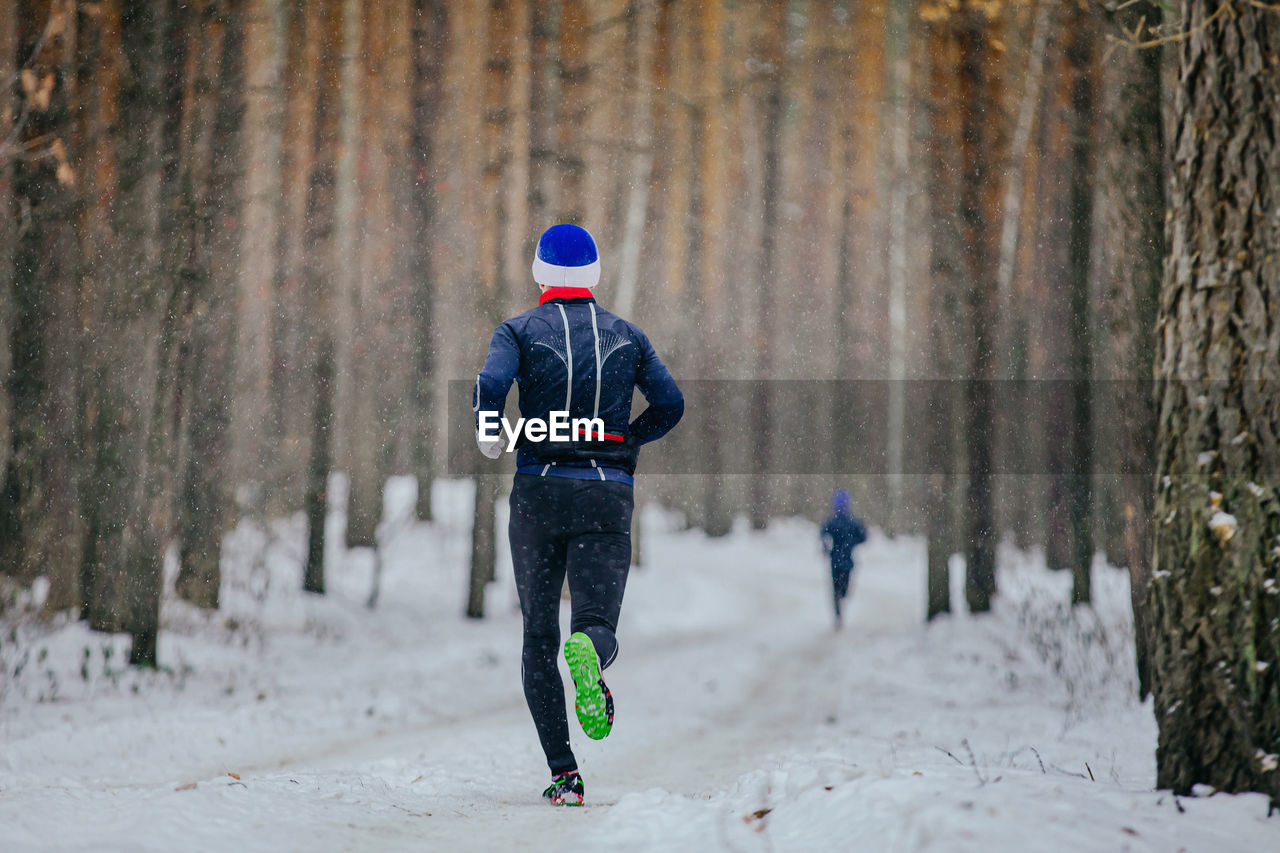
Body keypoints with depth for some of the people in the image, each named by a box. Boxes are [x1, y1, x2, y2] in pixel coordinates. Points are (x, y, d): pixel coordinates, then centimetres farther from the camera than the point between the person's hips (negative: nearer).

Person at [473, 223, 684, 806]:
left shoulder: (520, 330, 2)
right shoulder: (626, 335, 10)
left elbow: (491, 383, -16)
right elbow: (670, 404, 6)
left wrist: (489, 435, 1)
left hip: (539, 490, -1)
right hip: (609, 494, 1)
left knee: (538, 633, 9)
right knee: (598, 621, -2)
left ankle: (563, 773, 1)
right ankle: (588, 652, -43)